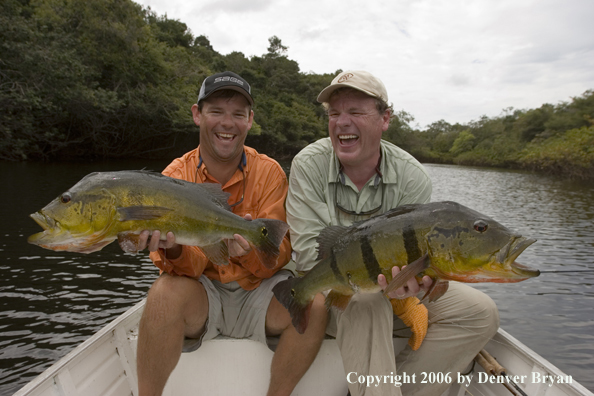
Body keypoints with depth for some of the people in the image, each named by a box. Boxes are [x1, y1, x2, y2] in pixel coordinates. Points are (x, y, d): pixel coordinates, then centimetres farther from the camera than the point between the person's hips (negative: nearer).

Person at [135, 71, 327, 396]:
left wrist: (253, 249, -33)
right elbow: (191, 267, -11)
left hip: (257, 292, 1)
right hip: (202, 292, 0)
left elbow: (279, 256, -10)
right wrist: (173, 249, -35)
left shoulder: (269, 172, -7)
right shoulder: (175, 177, -6)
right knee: (165, 292, -30)